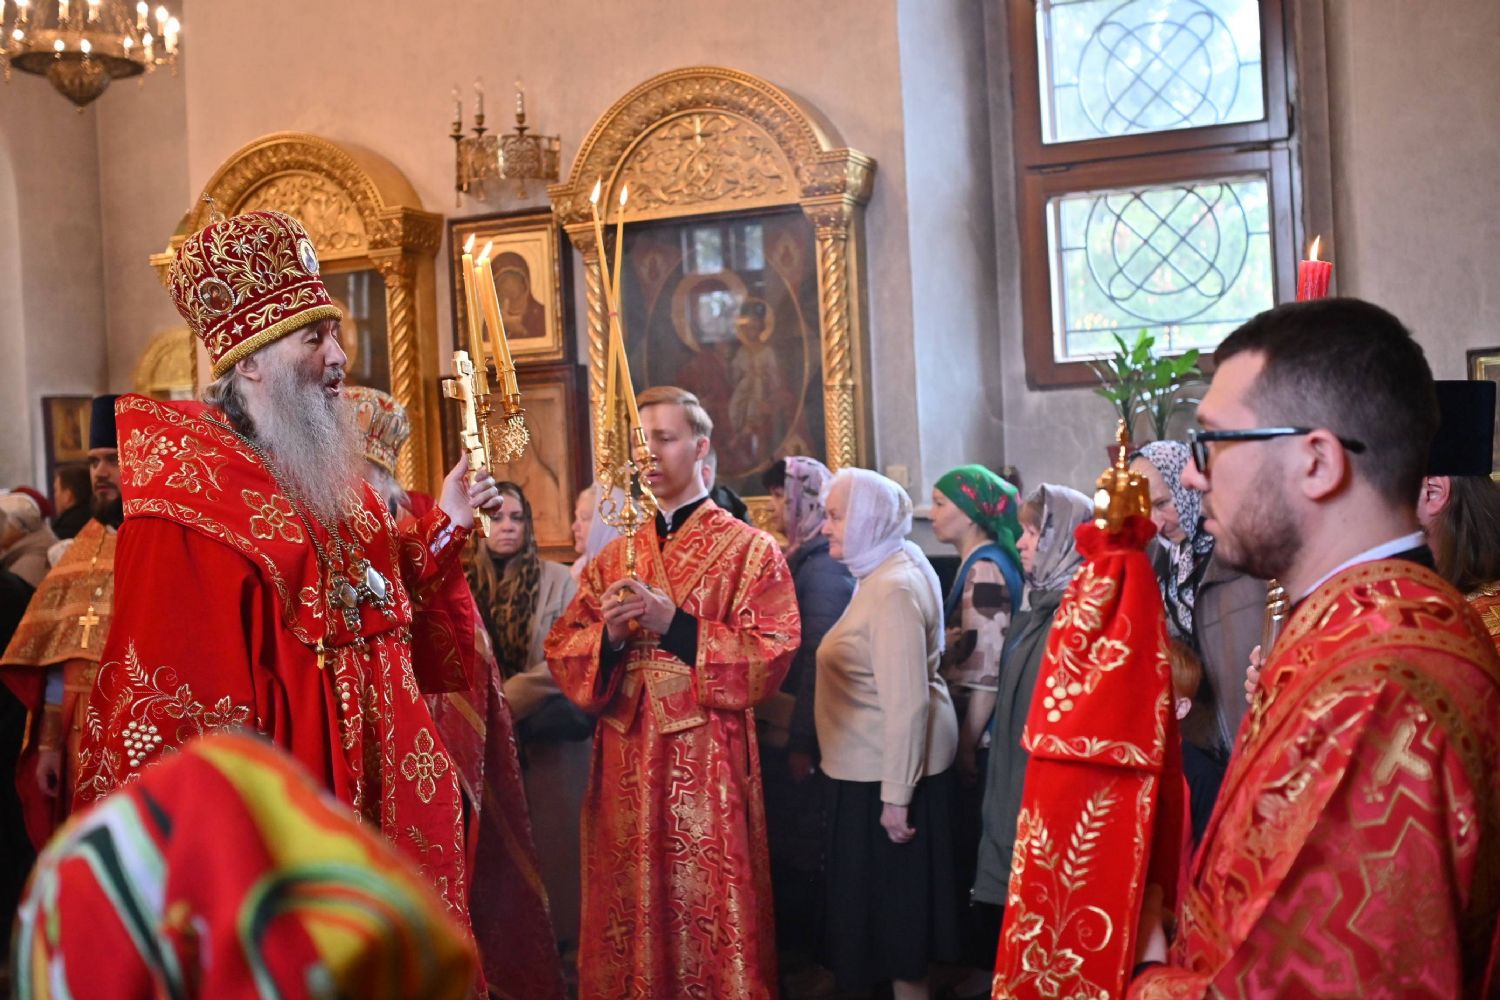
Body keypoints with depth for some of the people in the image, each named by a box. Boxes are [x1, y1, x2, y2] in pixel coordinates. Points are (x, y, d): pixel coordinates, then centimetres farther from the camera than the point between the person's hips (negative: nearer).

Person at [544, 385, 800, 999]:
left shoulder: (749, 549, -1)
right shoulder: (613, 558, 14)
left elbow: (772, 655, -11)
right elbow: (561, 651, 9)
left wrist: (676, 625, -17)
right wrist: (607, 636, -12)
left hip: (708, 760, -4)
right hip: (623, 761, 5)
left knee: (705, 912, 0)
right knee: (629, 911, 9)